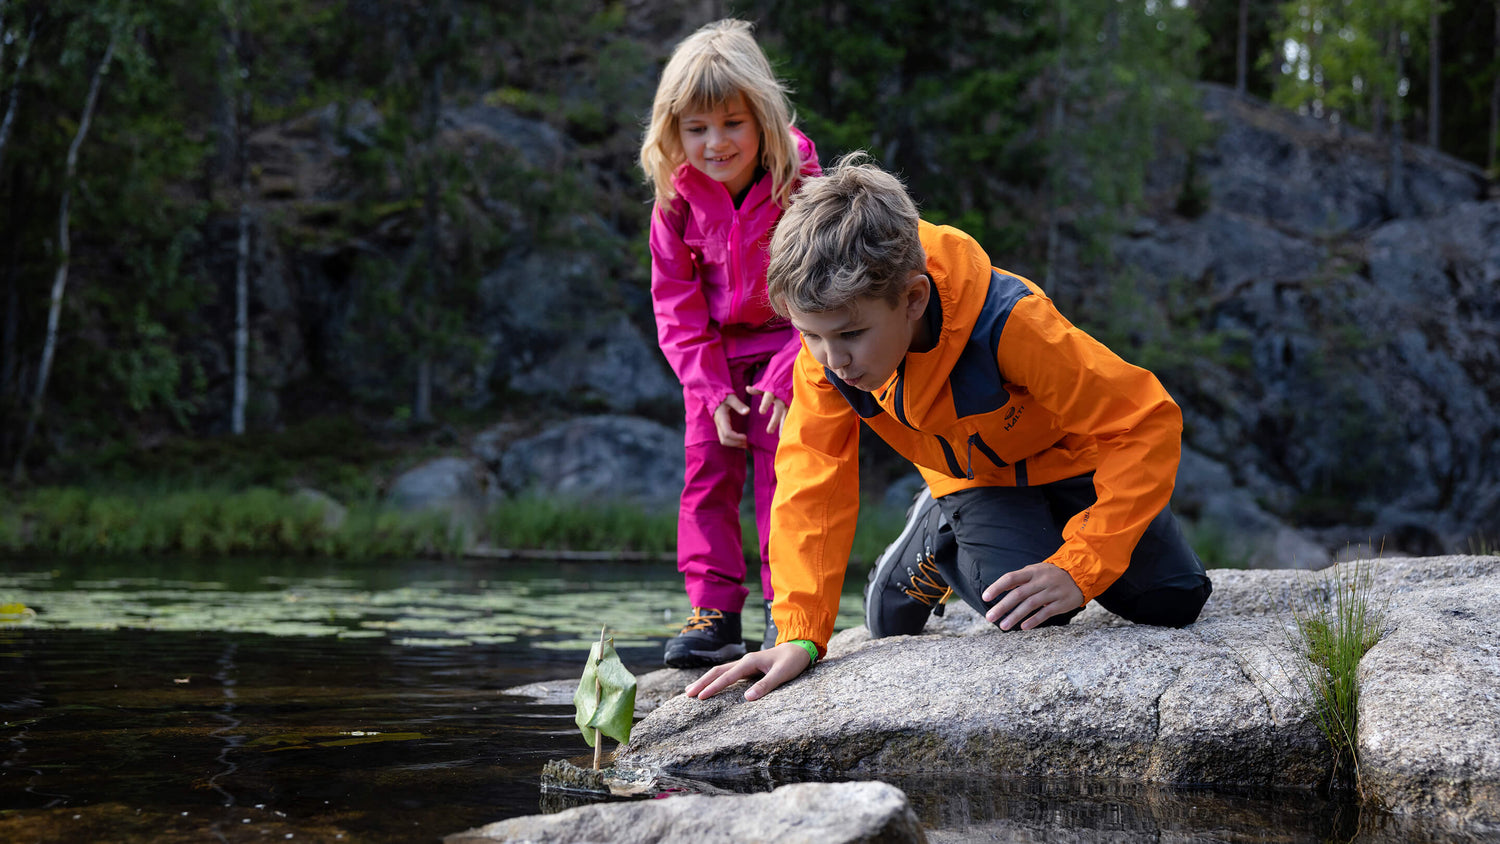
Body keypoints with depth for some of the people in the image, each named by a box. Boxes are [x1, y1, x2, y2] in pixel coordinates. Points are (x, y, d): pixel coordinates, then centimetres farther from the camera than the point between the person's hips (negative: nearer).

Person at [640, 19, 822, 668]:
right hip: (714, 358, 4)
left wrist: (787, 374, -21)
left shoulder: (798, 183, -18)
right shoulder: (678, 198, -8)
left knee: (783, 471, -9)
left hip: (788, 347, -3)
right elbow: (676, 302, -4)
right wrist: (710, 389, -12)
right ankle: (714, 614, 2)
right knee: (706, 470, -1)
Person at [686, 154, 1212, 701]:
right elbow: (812, 480, -22)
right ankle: (938, 537, 12)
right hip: (974, 479, 1)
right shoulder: (826, 350, -28)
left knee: (1172, 603, -8)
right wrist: (801, 634, -33)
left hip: (1067, 456, -1)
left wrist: (1076, 569, -40)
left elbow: (1148, 421, -36)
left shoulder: (1008, 322, -41)